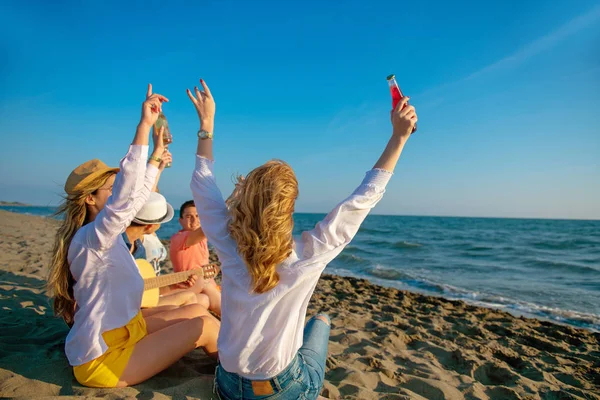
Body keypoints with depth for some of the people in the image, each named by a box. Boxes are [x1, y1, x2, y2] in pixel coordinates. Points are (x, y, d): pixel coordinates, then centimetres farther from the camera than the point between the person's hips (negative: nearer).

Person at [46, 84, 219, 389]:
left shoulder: (103, 234, 5)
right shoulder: (90, 238, -23)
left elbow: (136, 197, 16)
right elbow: (125, 197, -40)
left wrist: (156, 156, 21)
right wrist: (144, 125, -41)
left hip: (126, 329, 10)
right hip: (102, 358, -10)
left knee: (197, 310, 4)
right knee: (203, 325, -16)